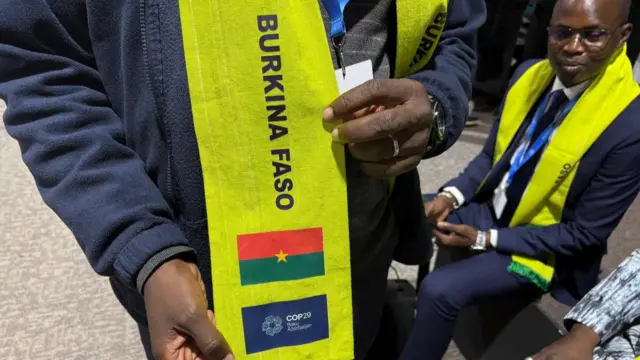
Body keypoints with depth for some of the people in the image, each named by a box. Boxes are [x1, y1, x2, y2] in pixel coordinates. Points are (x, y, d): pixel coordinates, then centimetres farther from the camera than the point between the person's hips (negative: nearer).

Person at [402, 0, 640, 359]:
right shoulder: (529, 74, -7)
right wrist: (452, 195, -11)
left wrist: (484, 239, -20)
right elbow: (491, 154, 6)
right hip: (488, 209, 7)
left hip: (540, 246, -6)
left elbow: (585, 234, -19)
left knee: (439, 290, -24)